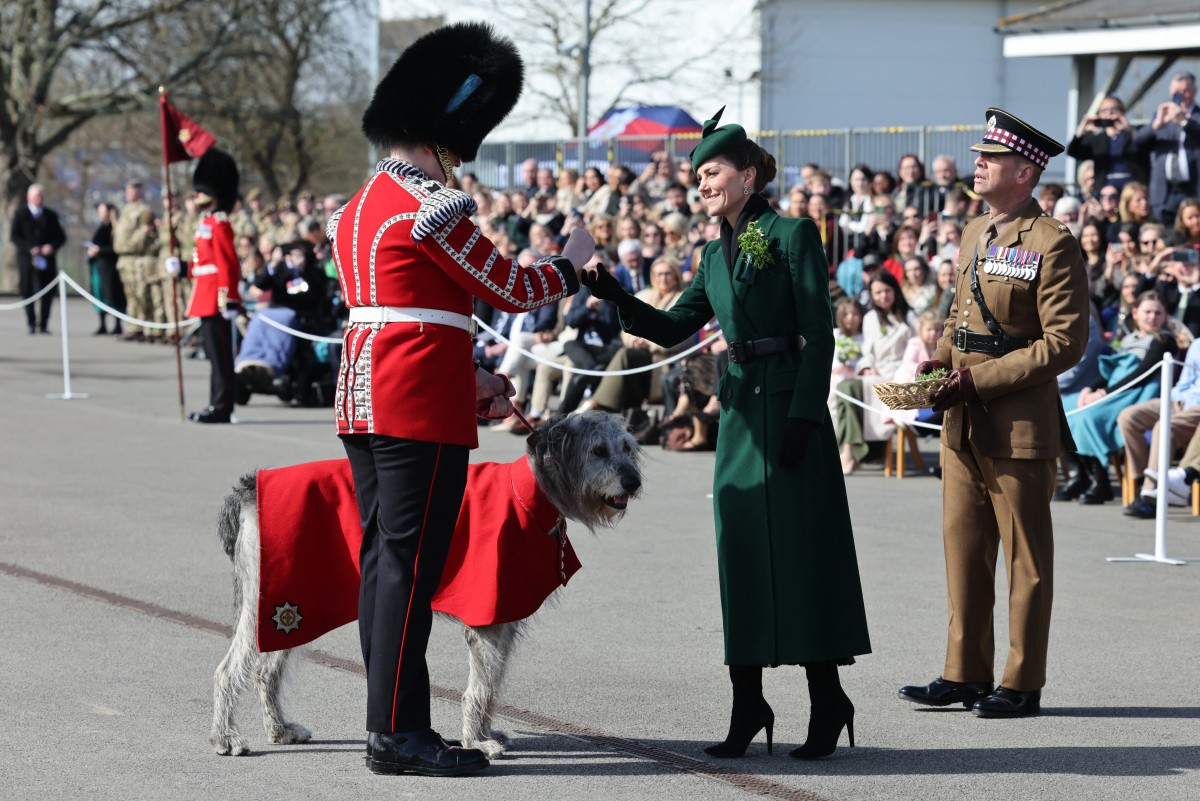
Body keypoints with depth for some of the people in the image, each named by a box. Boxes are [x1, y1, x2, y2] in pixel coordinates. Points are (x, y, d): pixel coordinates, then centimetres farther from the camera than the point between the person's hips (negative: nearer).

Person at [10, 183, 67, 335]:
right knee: (27, 291, -4)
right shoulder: (20, 214, 6)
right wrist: (29, 248, -14)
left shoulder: (51, 215, 14)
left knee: (47, 293, -4)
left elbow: (61, 237, 13)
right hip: (27, 259, -2)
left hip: (47, 259, 2)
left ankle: (44, 324, 2)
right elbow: (14, 236, -1)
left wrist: (52, 246, -8)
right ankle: (31, 324, 3)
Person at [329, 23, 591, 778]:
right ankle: (398, 732, -5)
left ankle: (392, 722, 17)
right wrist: (571, 262, 8)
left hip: (365, 396, 10)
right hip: (422, 408, -10)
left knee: (383, 559, 12)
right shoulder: (430, 206, -14)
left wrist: (470, 378, 18)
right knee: (410, 563, -7)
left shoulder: (360, 205, 16)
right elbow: (511, 289, -9)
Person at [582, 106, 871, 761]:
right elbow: (673, 328, 15)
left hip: (790, 405, -7)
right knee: (741, 549, 5)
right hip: (739, 406, 7)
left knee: (801, 547, -5)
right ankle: (748, 705, 10)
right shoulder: (716, 253, 15)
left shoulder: (793, 235, -6)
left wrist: (803, 416, -16)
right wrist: (613, 296, 0)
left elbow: (819, 333, -10)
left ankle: (828, 704, 1)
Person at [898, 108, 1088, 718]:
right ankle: (965, 674, 18)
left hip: (1020, 423, -8)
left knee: (1025, 556, 1)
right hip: (964, 423, 8)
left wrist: (979, 380, -18)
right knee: (963, 546, 10)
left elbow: (1064, 343, -15)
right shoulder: (975, 235, 13)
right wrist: (938, 361, 3)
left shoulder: (1052, 245, -12)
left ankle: (1022, 684, 8)